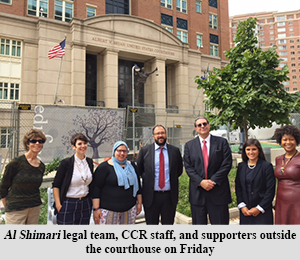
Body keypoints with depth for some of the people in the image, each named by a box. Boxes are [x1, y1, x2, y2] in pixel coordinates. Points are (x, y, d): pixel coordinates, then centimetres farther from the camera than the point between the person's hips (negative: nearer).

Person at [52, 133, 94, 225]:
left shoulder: (90, 162, 4)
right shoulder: (66, 163, -10)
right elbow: (56, 185, -6)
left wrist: (91, 201, 12)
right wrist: (58, 205, -11)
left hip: (85, 204, 5)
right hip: (68, 205, -4)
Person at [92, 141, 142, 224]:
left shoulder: (131, 166, 10)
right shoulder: (104, 167, -4)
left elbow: (137, 185, 16)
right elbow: (96, 188, -7)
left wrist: (139, 203, 13)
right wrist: (96, 209, -12)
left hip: (129, 208, 4)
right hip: (108, 209, -4)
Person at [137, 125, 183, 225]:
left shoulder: (175, 150, 2)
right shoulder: (144, 150, 0)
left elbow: (179, 170, 12)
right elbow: (139, 170, 8)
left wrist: (171, 178, 4)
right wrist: (147, 179, 2)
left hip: (169, 196, 1)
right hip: (151, 196, -1)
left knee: (168, 223, 15)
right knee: (151, 223, 14)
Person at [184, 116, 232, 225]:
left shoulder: (222, 142, 4)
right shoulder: (189, 145, 7)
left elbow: (227, 164, -3)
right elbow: (188, 167, 1)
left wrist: (213, 180, -12)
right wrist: (201, 182, -13)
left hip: (218, 190, -1)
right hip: (197, 192, 1)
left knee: (221, 223, 6)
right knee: (198, 223, 11)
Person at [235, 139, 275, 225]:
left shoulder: (267, 166, -4)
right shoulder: (241, 166, 7)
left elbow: (270, 190, -7)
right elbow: (238, 187, 8)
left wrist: (259, 208, -9)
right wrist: (242, 206, -2)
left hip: (263, 211, -3)